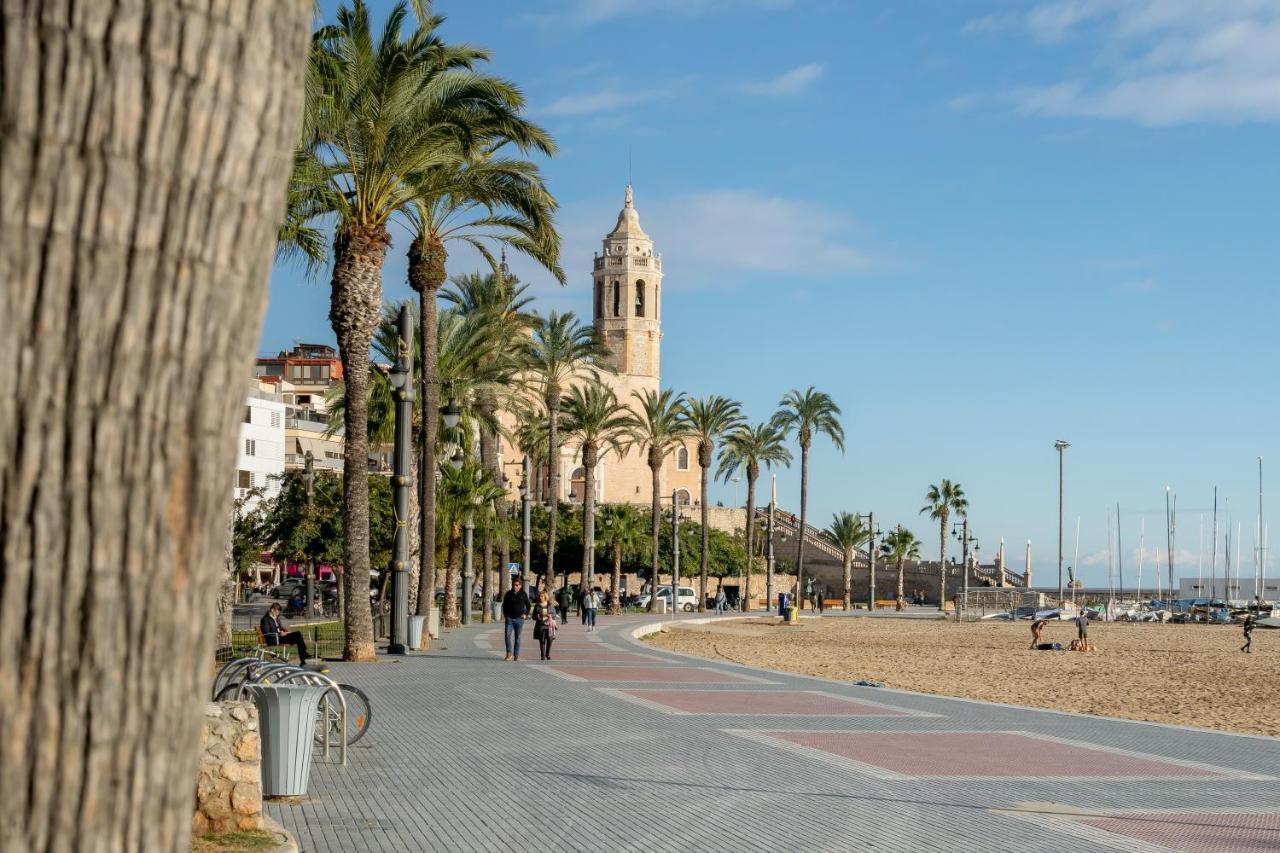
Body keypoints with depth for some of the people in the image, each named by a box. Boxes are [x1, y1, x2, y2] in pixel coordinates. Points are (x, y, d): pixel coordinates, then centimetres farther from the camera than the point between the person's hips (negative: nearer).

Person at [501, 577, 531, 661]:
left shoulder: (523, 594, 3)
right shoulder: (508, 594, 7)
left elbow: (528, 605, 12)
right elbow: (504, 605, 17)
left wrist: (526, 614, 0)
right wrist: (505, 615, 6)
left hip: (519, 619, -1)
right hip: (509, 618, 1)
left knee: (517, 637, 3)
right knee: (507, 635, -13)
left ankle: (516, 655, 9)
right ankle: (509, 653, -9)